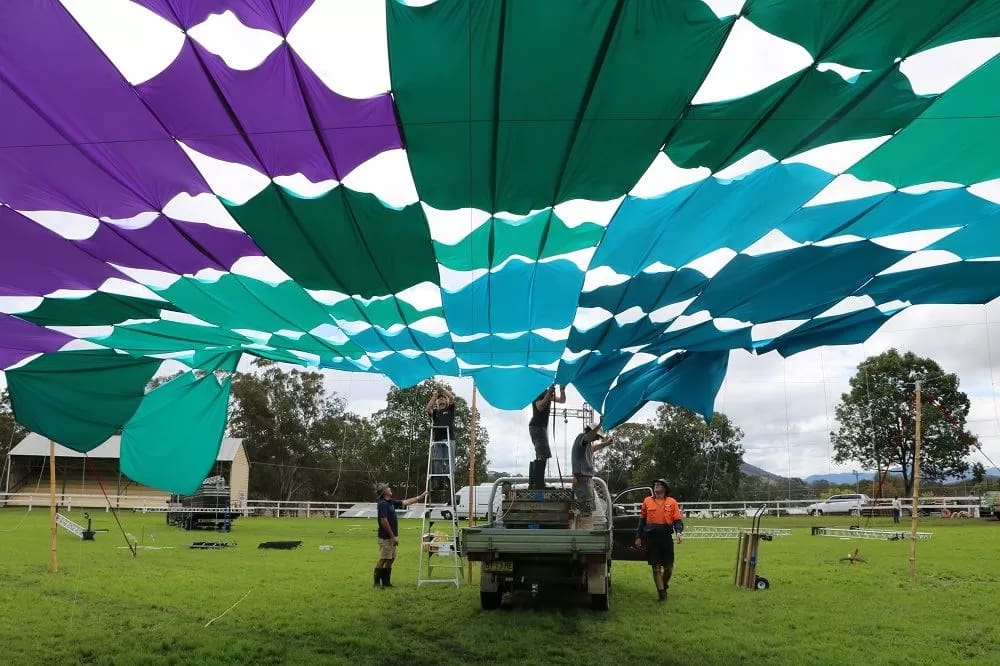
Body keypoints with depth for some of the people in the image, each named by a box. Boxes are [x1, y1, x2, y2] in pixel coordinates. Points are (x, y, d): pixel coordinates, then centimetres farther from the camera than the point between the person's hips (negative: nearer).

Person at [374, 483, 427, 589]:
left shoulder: (391, 502, 11)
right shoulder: (383, 504, -18)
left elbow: (406, 502, 19)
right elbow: (384, 521, -22)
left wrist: (421, 496, 18)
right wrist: (393, 537, -19)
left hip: (391, 537, 10)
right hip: (385, 537, -10)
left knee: (391, 559, 12)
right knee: (383, 559, -6)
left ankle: (386, 582, 17)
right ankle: (377, 583, -1)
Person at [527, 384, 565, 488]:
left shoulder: (548, 393, 17)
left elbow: (562, 400, 17)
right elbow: (540, 407, -23)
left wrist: (562, 390, 0)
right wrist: (549, 394, -28)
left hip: (543, 426, 10)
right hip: (536, 426, -10)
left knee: (539, 455, 9)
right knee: (543, 455, -17)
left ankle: (532, 483, 9)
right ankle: (538, 484, -21)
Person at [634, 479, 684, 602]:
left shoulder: (672, 502, 4)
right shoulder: (647, 501, 7)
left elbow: (678, 520, 1)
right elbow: (642, 520, 12)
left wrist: (678, 532, -17)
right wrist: (638, 537, 12)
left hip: (666, 537, 0)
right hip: (651, 538, 0)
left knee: (668, 566, 4)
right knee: (656, 567, 0)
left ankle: (664, 585, 30)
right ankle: (661, 591, 8)